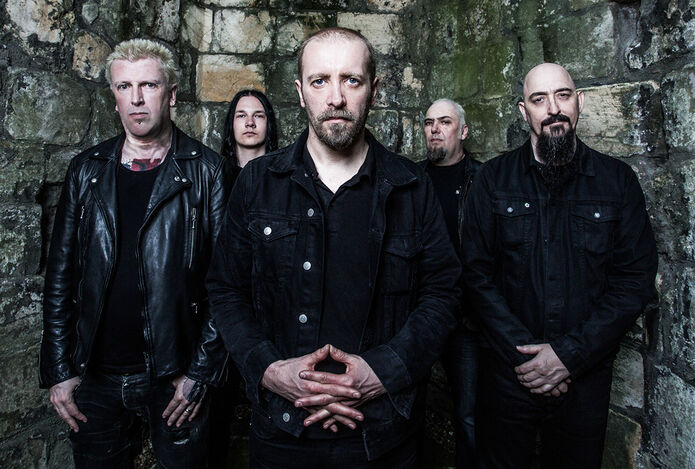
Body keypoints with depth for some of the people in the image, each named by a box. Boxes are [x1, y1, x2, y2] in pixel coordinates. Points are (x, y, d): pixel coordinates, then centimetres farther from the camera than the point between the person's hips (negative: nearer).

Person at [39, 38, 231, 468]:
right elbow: (60, 276, 7)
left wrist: (200, 371, -11)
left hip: (176, 378, -3)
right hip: (96, 378, 3)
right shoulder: (86, 171, 5)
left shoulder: (205, 171, -5)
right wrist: (59, 370, 3)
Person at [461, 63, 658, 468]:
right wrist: (524, 353, -12)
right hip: (508, 371, 0)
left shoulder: (618, 181, 0)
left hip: (586, 376, 1)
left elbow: (636, 280, -4)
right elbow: (478, 274, -5)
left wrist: (569, 355, -12)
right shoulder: (495, 179, -1)